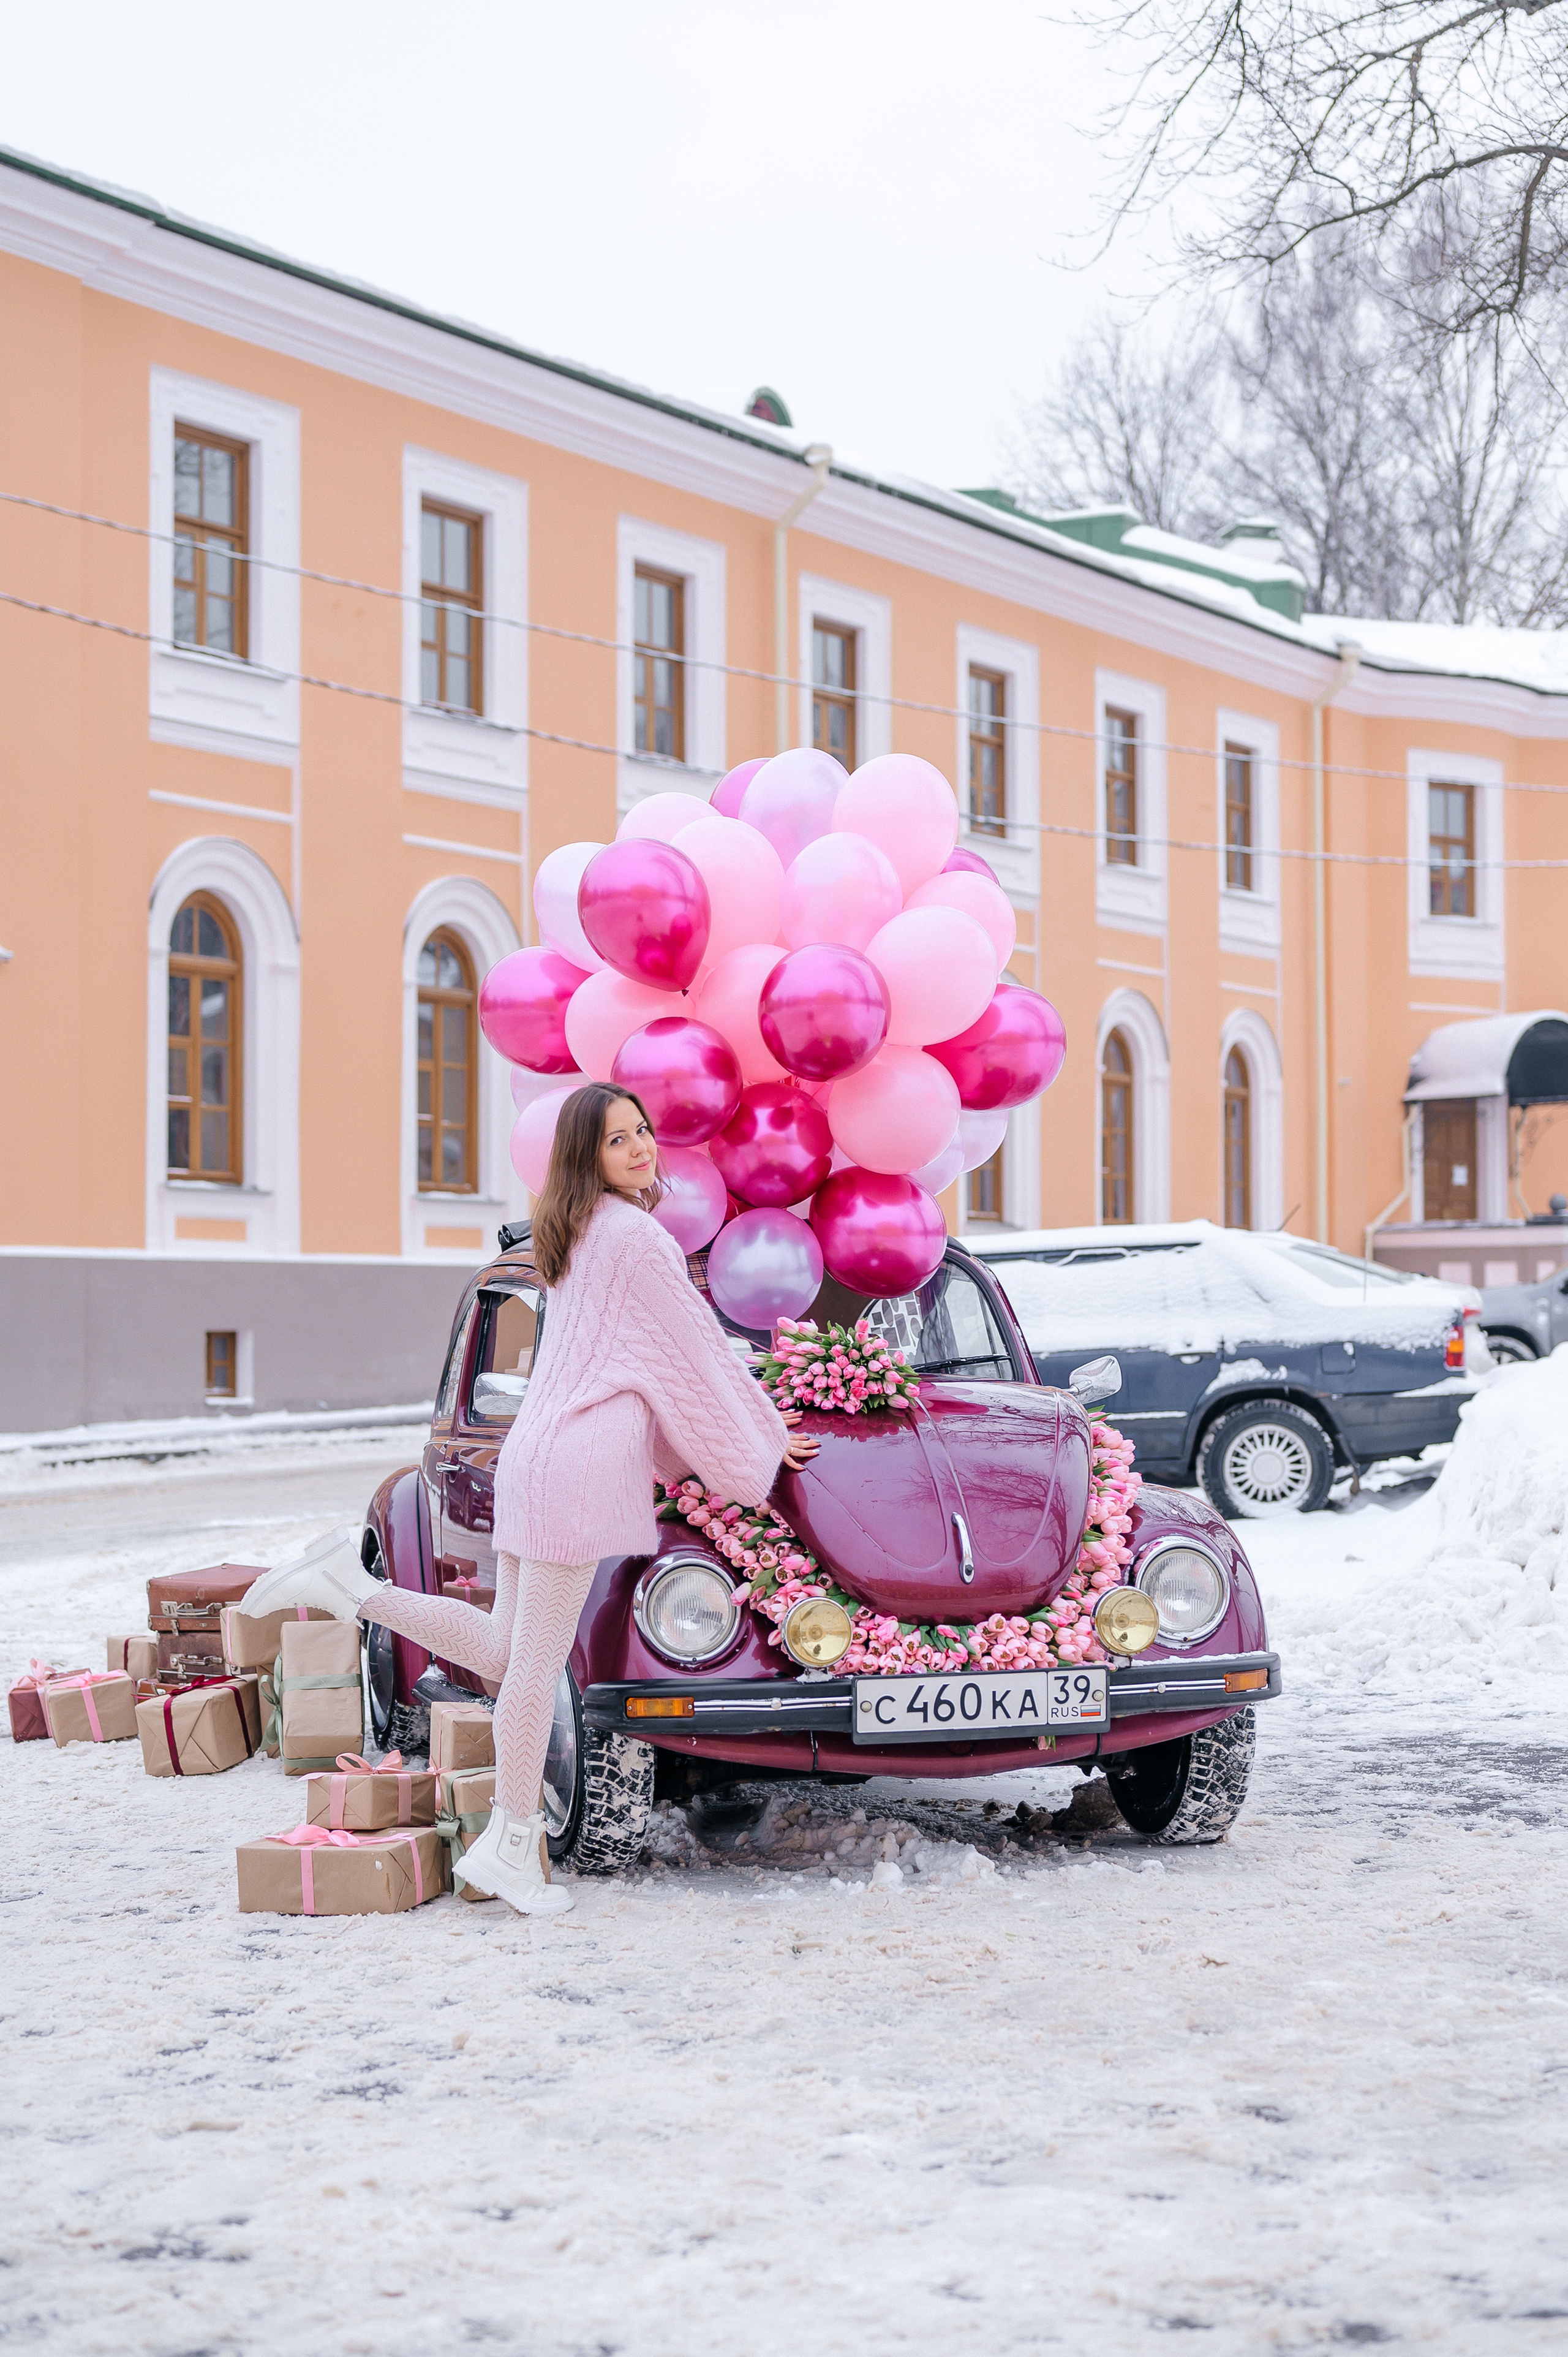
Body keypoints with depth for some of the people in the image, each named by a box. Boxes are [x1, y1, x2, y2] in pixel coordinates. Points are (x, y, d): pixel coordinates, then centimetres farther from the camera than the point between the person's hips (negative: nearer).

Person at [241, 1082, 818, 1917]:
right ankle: (510, 1846, 3)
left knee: (505, 1651, 14)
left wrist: (752, 1419, 30)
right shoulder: (635, 1235, -9)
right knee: (537, 1660, -3)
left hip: (535, 1452, 9)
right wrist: (765, 1437, 11)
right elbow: (696, 1346, -2)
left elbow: (655, 1355, 27)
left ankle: (348, 1587, 6)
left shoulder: (578, 1233, 19)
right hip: (579, 1461, -9)